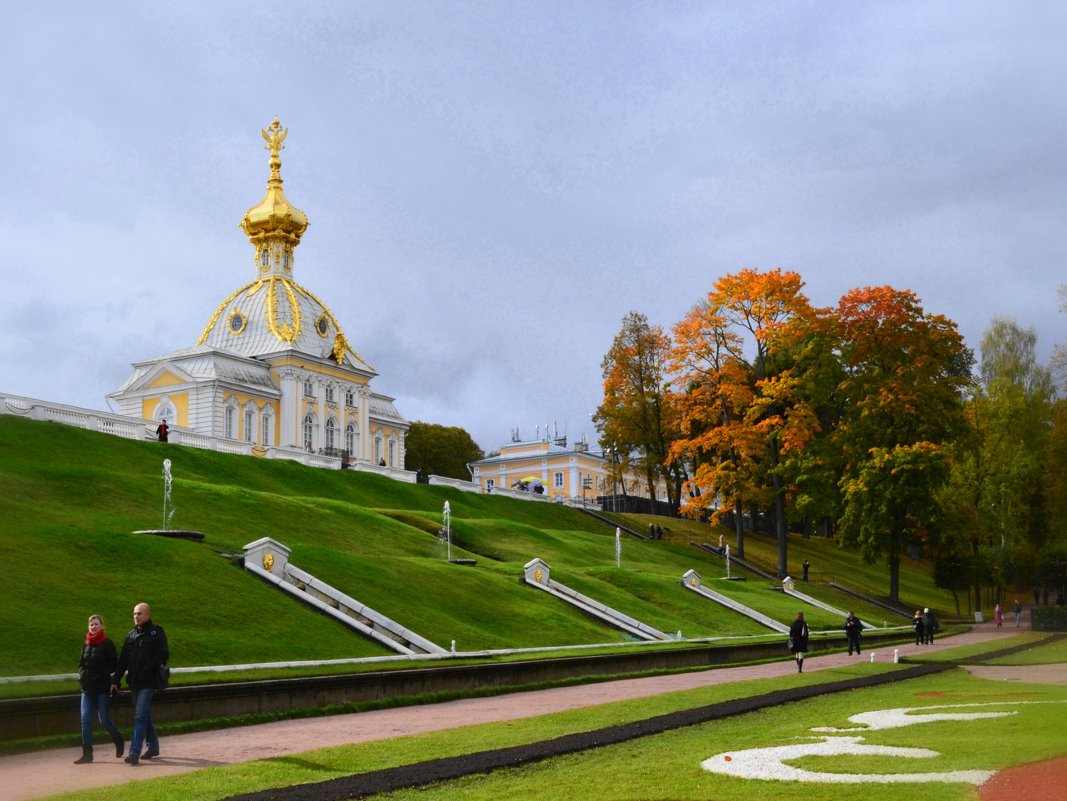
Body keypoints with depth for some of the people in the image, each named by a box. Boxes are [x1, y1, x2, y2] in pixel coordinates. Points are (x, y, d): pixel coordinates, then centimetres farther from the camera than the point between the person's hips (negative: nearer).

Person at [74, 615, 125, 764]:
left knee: (104, 720, 0)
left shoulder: (107, 644, -6)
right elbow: (81, 663, 19)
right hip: (87, 688, 5)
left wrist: (98, 676, -16)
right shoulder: (86, 644, 11)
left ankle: (118, 742, 25)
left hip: (102, 688, -5)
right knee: (85, 719, -2)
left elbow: (113, 666, -8)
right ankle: (87, 753, 2)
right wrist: (82, 675, 1)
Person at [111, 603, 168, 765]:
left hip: (148, 682, -7)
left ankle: (135, 752, -14)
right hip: (135, 682, 7)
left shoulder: (156, 633, -4)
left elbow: (163, 654, -12)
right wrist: (115, 680, 8)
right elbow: (123, 660, 14)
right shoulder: (131, 635, 14)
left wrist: (147, 670, -18)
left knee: (140, 716, -12)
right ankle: (153, 746, 27)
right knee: (145, 715, 14)